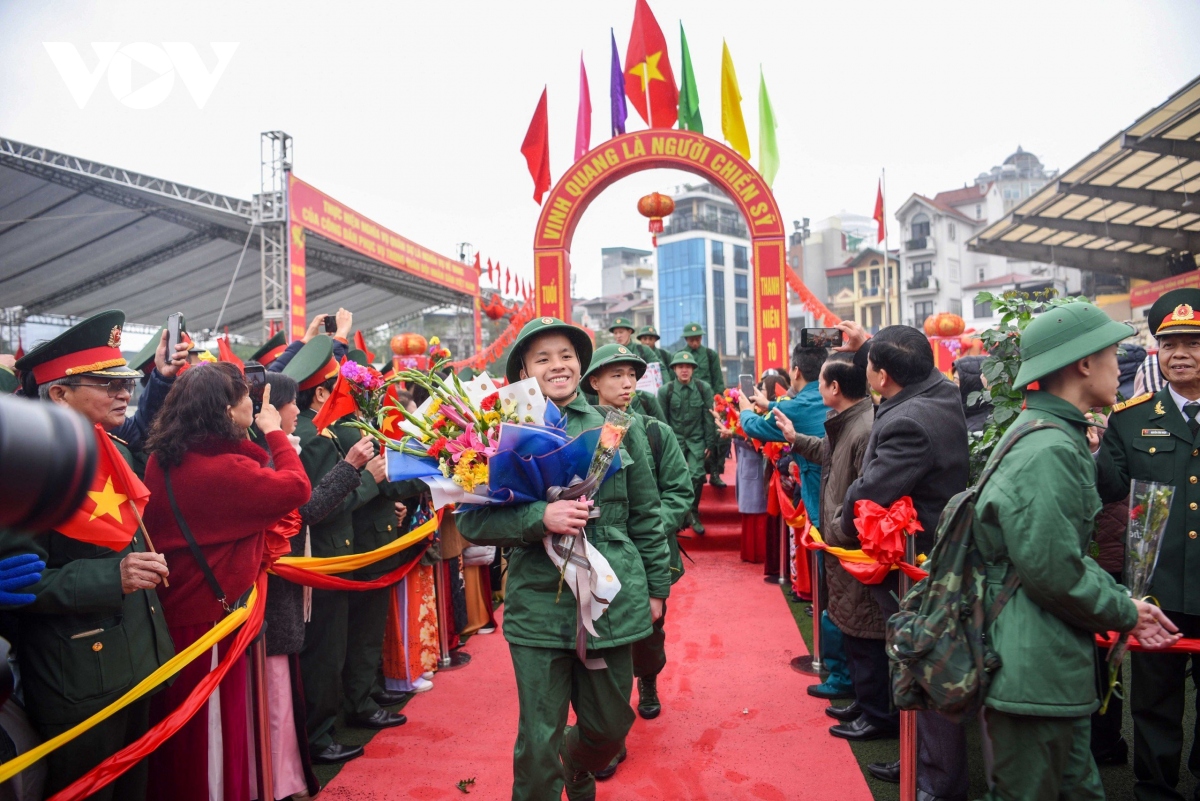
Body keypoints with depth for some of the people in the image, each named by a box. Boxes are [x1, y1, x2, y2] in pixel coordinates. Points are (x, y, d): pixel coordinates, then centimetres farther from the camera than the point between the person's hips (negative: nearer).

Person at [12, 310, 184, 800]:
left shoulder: (113, 447, 5)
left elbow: (138, 430, 30)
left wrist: (162, 379, 19)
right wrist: (112, 575, -30)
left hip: (137, 663, 8)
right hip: (81, 681, -7)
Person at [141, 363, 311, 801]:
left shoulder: (162, 459, 1)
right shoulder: (225, 469, -26)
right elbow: (297, 487, -17)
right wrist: (274, 432, -7)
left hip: (169, 608, 9)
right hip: (209, 612, -9)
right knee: (212, 727, 8)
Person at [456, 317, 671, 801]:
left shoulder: (618, 427, 4)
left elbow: (646, 515, 10)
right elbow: (471, 521, -6)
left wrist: (657, 587, 11)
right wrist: (541, 518, -20)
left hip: (613, 601, 2)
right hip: (538, 605, -2)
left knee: (611, 727, 17)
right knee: (538, 743, 3)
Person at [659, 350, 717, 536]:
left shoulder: (704, 388, -4)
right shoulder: (665, 390, -5)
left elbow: (709, 417, 0)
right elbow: (662, 420, -1)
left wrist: (710, 444, -1)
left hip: (696, 440, 0)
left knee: (696, 475, -13)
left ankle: (693, 514, 8)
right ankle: (681, 515, 18)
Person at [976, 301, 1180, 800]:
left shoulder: (1060, 438, 14)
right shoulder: (1048, 451, -21)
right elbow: (1052, 571, -23)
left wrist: (1122, 600, 6)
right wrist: (1125, 614, -7)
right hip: (1033, 670, -10)